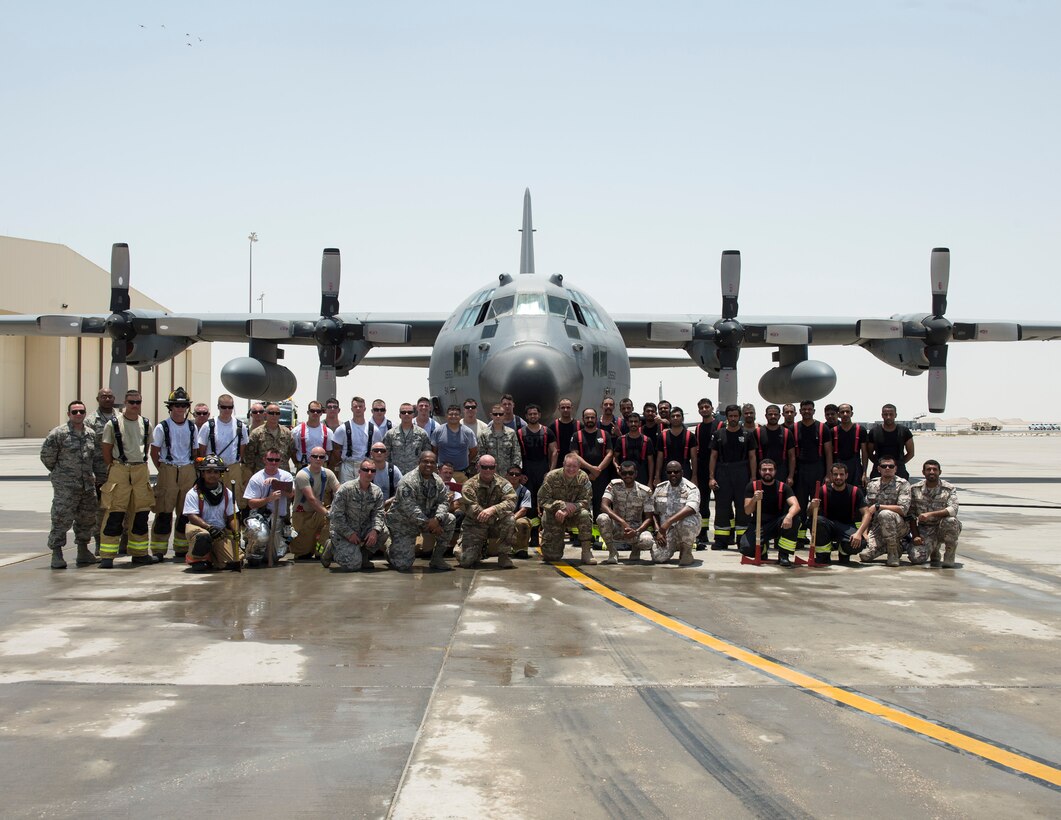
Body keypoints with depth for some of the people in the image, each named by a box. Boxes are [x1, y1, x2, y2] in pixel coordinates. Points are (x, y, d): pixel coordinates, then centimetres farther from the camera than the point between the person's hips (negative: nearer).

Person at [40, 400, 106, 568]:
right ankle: (56, 554, -2)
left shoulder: (91, 434, 11)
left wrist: (101, 477, 13)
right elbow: (46, 455, -3)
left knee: (87, 518, 12)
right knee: (61, 519, -8)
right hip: (65, 486, -6)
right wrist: (58, 472, 7)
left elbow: (98, 458, 18)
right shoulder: (58, 433, -7)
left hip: (87, 485, 6)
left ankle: (83, 551, 25)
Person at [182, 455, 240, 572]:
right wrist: (209, 527, -28)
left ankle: (210, 557, 20)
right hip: (200, 528, -4)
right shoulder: (193, 493, -4)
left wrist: (236, 532, -12)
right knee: (203, 537, -41)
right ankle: (196, 559, -7)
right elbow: (192, 517, -14)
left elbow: (232, 517, 8)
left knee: (234, 562, -14)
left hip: (222, 532, 4)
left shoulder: (227, 493, 9)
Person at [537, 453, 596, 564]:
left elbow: (586, 501, -14)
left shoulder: (583, 478, -9)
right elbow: (542, 499, -13)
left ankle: (586, 552, -22)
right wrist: (562, 505, -28)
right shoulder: (552, 476, -12)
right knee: (552, 556, -9)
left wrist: (566, 511, -29)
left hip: (573, 516, 1)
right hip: (553, 516, -1)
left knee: (585, 514, -35)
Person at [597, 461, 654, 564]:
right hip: (616, 528, 1)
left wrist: (636, 532, -29)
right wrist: (622, 522, -34)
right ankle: (613, 553, -11)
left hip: (636, 529, -1)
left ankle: (635, 549, 6)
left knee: (647, 540, -34)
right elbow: (604, 506, -21)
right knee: (602, 518, -33)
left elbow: (649, 518, -9)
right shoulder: (614, 485, -8)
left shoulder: (645, 492, -8)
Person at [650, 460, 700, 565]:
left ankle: (686, 552, -11)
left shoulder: (691, 489, -9)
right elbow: (654, 512, 11)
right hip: (665, 530, 3)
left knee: (688, 521, -40)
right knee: (658, 557, -21)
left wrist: (669, 521, -37)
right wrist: (658, 531, -5)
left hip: (687, 529, -3)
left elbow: (691, 509, -28)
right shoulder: (659, 488, 7)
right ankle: (674, 547, 17)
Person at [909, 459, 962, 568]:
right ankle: (934, 551, 16)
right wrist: (915, 536, -10)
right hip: (924, 530, 1)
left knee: (950, 521, -37)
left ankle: (949, 558, -13)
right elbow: (911, 515, 2)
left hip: (944, 529, -1)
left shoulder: (949, 489, -6)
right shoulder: (915, 489, 1)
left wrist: (930, 514, -34)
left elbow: (953, 510, -23)